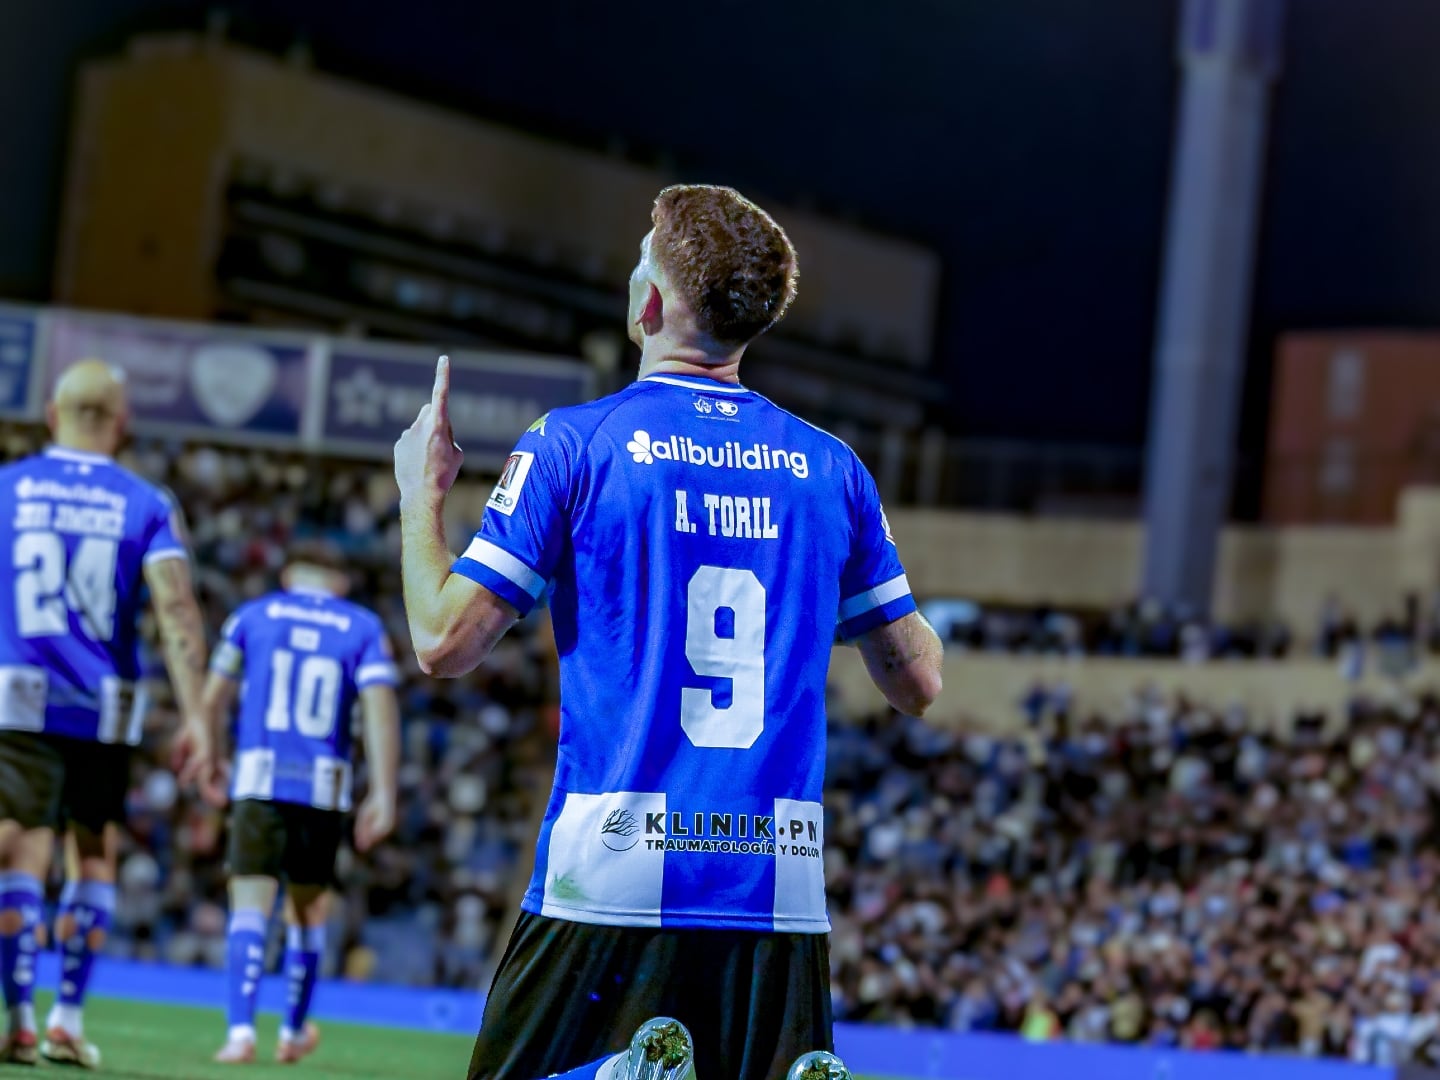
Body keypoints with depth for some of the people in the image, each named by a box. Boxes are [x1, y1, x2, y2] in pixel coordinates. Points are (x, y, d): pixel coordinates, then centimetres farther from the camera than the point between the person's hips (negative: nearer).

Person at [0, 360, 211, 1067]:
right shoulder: (147, 505, 3)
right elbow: (175, 610, -8)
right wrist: (193, 716, -10)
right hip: (104, 708, 1)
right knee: (93, 855, 14)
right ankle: (68, 1020, 14)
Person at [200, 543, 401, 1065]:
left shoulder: (253, 616, 8)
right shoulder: (364, 628, 7)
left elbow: (213, 698, 10)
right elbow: (380, 708, -5)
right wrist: (383, 793, -7)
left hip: (259, 781, -1)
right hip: (325, 786, 1)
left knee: (252, 901, -4)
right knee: (308, 907, 16)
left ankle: (241, 1030, -20)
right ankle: (293, 1031, 28)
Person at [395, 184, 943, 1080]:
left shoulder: (573, 444, -2)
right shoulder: (831, 467, 8)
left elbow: (445, 643, -3)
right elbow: (919, 681, 13)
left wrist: (423, 494, 14)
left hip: (613, 874, -3)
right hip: (781, 882, 3)